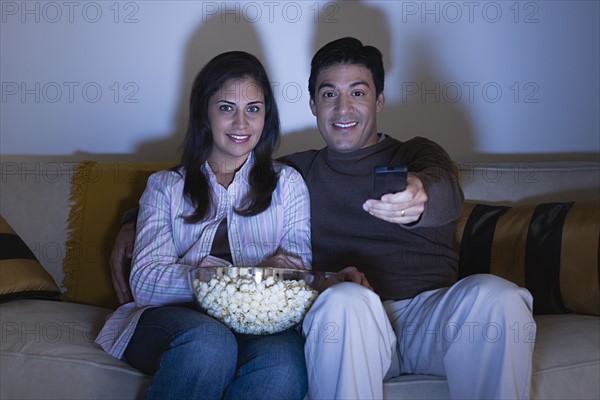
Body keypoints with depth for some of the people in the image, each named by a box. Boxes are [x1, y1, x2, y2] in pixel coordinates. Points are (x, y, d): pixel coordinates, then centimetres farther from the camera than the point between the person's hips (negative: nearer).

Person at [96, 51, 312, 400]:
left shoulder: (287, 183, 19)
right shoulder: (165, 187, 16)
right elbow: (145, 282, -2)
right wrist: (253, 276, -16)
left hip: (261, 324, 1)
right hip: (173, 318, 0)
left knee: (284, 365, -35)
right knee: (209, 342, -36)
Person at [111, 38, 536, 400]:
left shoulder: (417, 156, 14)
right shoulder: (295, 172, 20)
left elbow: (448, 195, -11)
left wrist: (418, 199, -38)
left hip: (433, 311, 1)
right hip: (349, 318, 0)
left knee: (495, 295, -32)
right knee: (346, 298, -36)